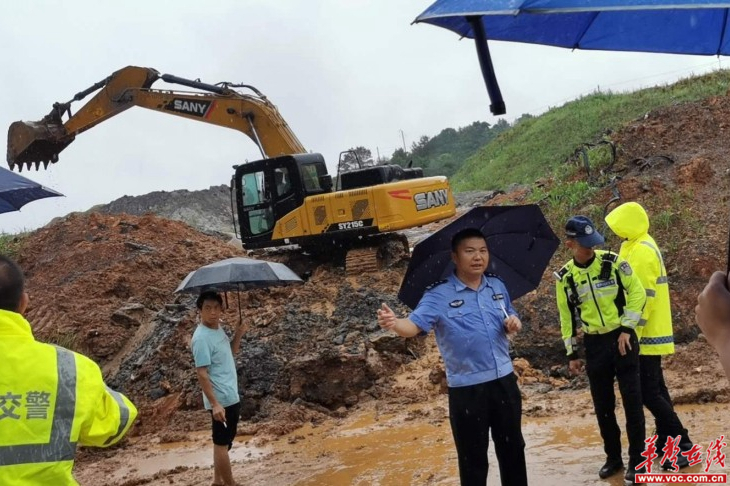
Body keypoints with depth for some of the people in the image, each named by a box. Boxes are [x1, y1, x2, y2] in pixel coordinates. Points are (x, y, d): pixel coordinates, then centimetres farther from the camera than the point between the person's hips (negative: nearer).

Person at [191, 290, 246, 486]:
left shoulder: (218, 328, 6)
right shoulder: (201, 338, -21)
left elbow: (232, 351, 21)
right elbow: (202, 374, -22)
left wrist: (238, 333, 3)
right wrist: (214, 404, -25)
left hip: (231, 396, 9)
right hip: (221, 400, -9)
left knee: (223, 441, 18)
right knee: (222, 442, 2)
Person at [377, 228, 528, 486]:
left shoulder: (498, 286, 5)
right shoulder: (439, 295, -12)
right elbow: (415, 324, -24)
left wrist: (514, 323, -5)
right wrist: (394, 323, -46)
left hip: (504, 380, 5)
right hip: (466, 388, -4)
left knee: (513, 448, 19)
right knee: (473, 458, 7)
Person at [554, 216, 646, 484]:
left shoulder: (613, 262, -7)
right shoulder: (564, 277, -1)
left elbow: (637, 292, -5)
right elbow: (567, 317, 6)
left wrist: (626, 329, -11)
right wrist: (572, 353, 7)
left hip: (622, 338, -2)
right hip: (594, 345, 2)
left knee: (632, 400, 2)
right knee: (602, 405, 10)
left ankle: (637, 459, 15)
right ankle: (613, 457, 26)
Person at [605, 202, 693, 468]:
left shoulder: (641, 251, -19)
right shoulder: (641, 247, 13)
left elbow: (643, 298, -23)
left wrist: (632, 334, -21)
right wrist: (633, 331, 21)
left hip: (646, 335, -10)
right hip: (652, 333, 10)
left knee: (647, 392, -7)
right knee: (656, 389, 16)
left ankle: (682, 444, -2)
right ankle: (665, 441, 24)